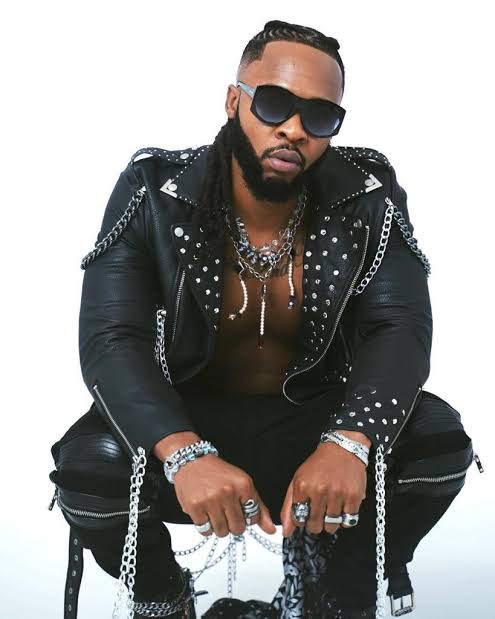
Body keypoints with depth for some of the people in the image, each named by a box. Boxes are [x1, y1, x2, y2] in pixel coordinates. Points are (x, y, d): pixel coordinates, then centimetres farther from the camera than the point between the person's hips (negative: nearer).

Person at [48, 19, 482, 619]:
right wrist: (184, 454, -43)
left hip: (310, 422, 2)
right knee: (90, 465, -31)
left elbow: (400, 328, -19)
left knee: (437, 439, -24)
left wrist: (349, 442, -40)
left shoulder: (368, 198, -11)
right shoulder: (154, 191, -15)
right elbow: (110, 339, -23)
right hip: (181, 421, -1)